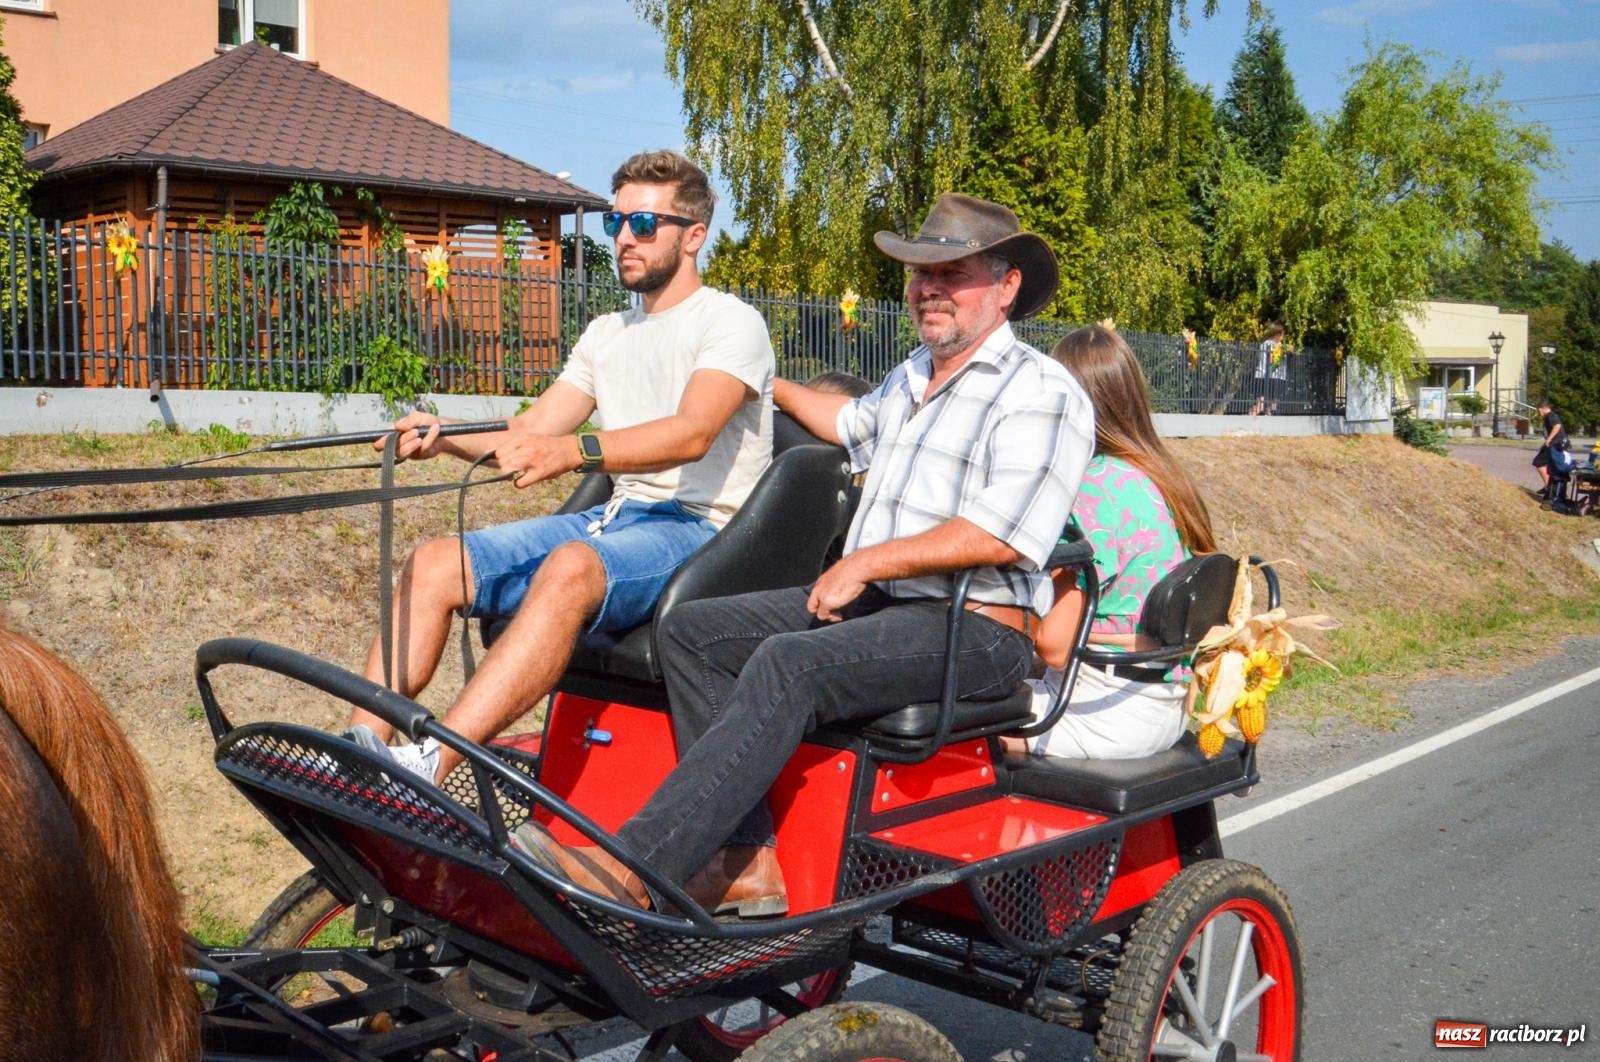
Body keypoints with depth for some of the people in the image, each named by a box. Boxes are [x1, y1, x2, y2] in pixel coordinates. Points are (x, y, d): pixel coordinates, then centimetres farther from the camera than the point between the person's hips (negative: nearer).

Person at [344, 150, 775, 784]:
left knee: (571, 567, -38)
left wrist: (573, 450, -38)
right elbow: (532, 433, 14)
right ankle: (362, 747, -19)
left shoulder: (731, 324, -3)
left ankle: (431, 766, -45)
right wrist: (445, 438, -6)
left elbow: (691, 433, -22)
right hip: (616, 518, 8)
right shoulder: (606, 334, 22)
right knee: (433, 564, -11)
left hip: (701, 530, -7)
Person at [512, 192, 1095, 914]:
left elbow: (999, 535, -20)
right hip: (870, 603, 9)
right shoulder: (912, 375, 23)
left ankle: (633, 869, -35)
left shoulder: (1040, 392, -7)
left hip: (976, 628, -9)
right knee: (689, 630, -6)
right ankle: (745, 861, -15)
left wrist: (866, 563, -16)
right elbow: (853, 423, 46)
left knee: (789, 664, -33)